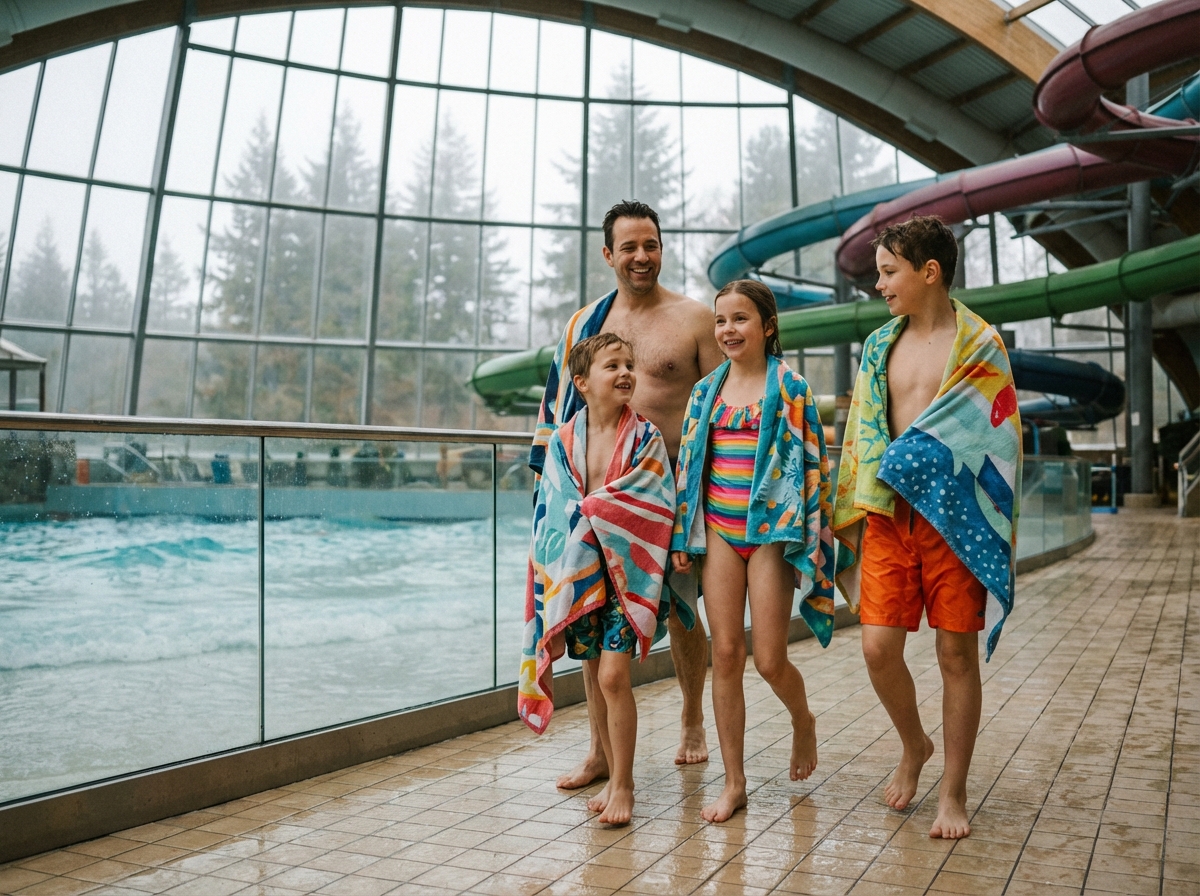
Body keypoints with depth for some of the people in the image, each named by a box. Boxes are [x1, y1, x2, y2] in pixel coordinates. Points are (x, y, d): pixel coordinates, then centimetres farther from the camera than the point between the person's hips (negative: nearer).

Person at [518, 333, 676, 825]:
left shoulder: (646, 438, -3)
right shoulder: (563, 441, 3)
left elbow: (654, 507, -10)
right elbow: (551, 514, 3)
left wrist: (588, 509, -13)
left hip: (624, 571, -3)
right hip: (577, 577, 3)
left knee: (613, 676, -9)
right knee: (595, 678, 11)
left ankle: (623, 785, 6)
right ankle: (612, 776, 26)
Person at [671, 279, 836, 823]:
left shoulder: (789, 388, -2)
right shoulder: (707, 391, 10)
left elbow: (811, 461, -4)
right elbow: (689, 463, 12)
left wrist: (807, 535, -10)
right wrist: (683, 535, 7)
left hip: (770, 529, -4)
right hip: (719, 532, 4)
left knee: (769, 659, -4)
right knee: (725, 654, 2)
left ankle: (802, 720, 32)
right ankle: (733, 783, 12)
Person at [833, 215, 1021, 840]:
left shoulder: (980, 344, 0)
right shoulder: (879, 346, 12)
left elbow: (997, 437, -3)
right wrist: (849, 515, 13)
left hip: (954, 516, -4)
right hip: (887, 514, 4)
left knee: (956, 653, 3)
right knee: (878, 647, -2)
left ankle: (954, 792, 18)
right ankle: (914, 746, 28)